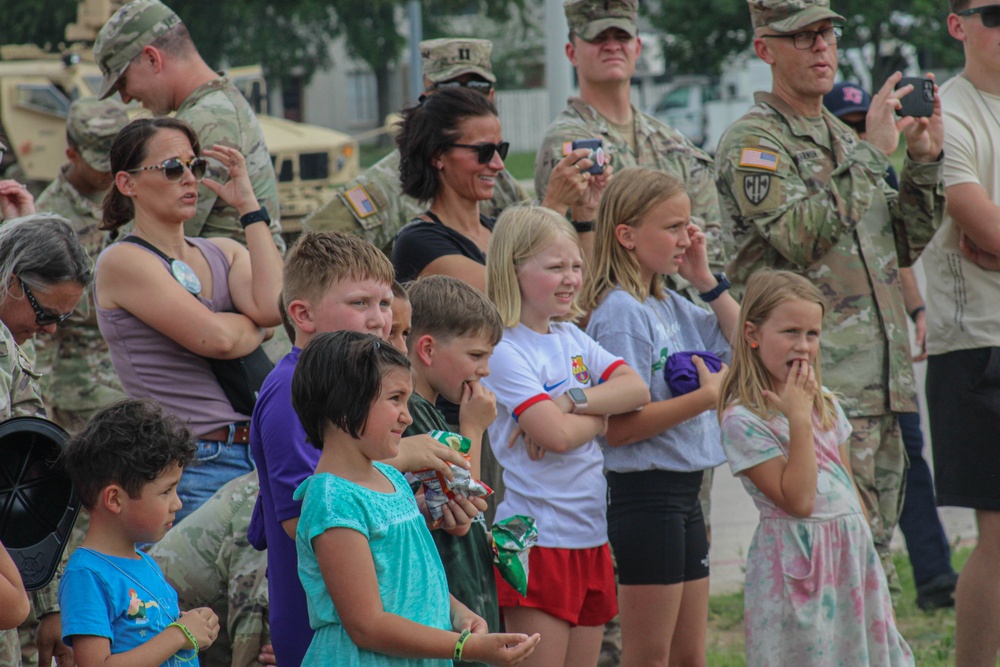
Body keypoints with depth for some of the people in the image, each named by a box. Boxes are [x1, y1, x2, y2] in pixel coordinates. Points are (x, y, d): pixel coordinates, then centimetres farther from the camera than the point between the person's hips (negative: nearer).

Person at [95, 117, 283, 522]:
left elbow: (273, 306, -6)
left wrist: (249, 207, 1)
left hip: (256, 454, 6)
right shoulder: (123, 261, -4)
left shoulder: (224, 253, 16)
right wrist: (255, 326, 7)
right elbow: (214, 337, -15)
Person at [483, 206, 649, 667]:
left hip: (590, 534, 8)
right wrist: (600, 415, -2)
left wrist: (573, 400, -13)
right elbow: (558, 436, -20)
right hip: (537, 537, -8)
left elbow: (637, 390, 1)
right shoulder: (504, 351, -12)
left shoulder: (571, 338, 12)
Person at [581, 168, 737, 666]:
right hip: (646, 495, -9)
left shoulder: (670, 305, 11)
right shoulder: (621, 312, -16)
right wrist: (706, 396, -21)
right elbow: (619, 427, -22)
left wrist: (705, 279, 10)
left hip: (683, 494, 9)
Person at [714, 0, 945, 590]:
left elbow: (904, 247, 19)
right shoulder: (751, 143, -5)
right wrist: (871, 154, -17)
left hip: (880, 384, 8)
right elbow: (802, 236, -21)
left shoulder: (846, 138, 20)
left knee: (875, 556, 11)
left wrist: (925, 162, 7)